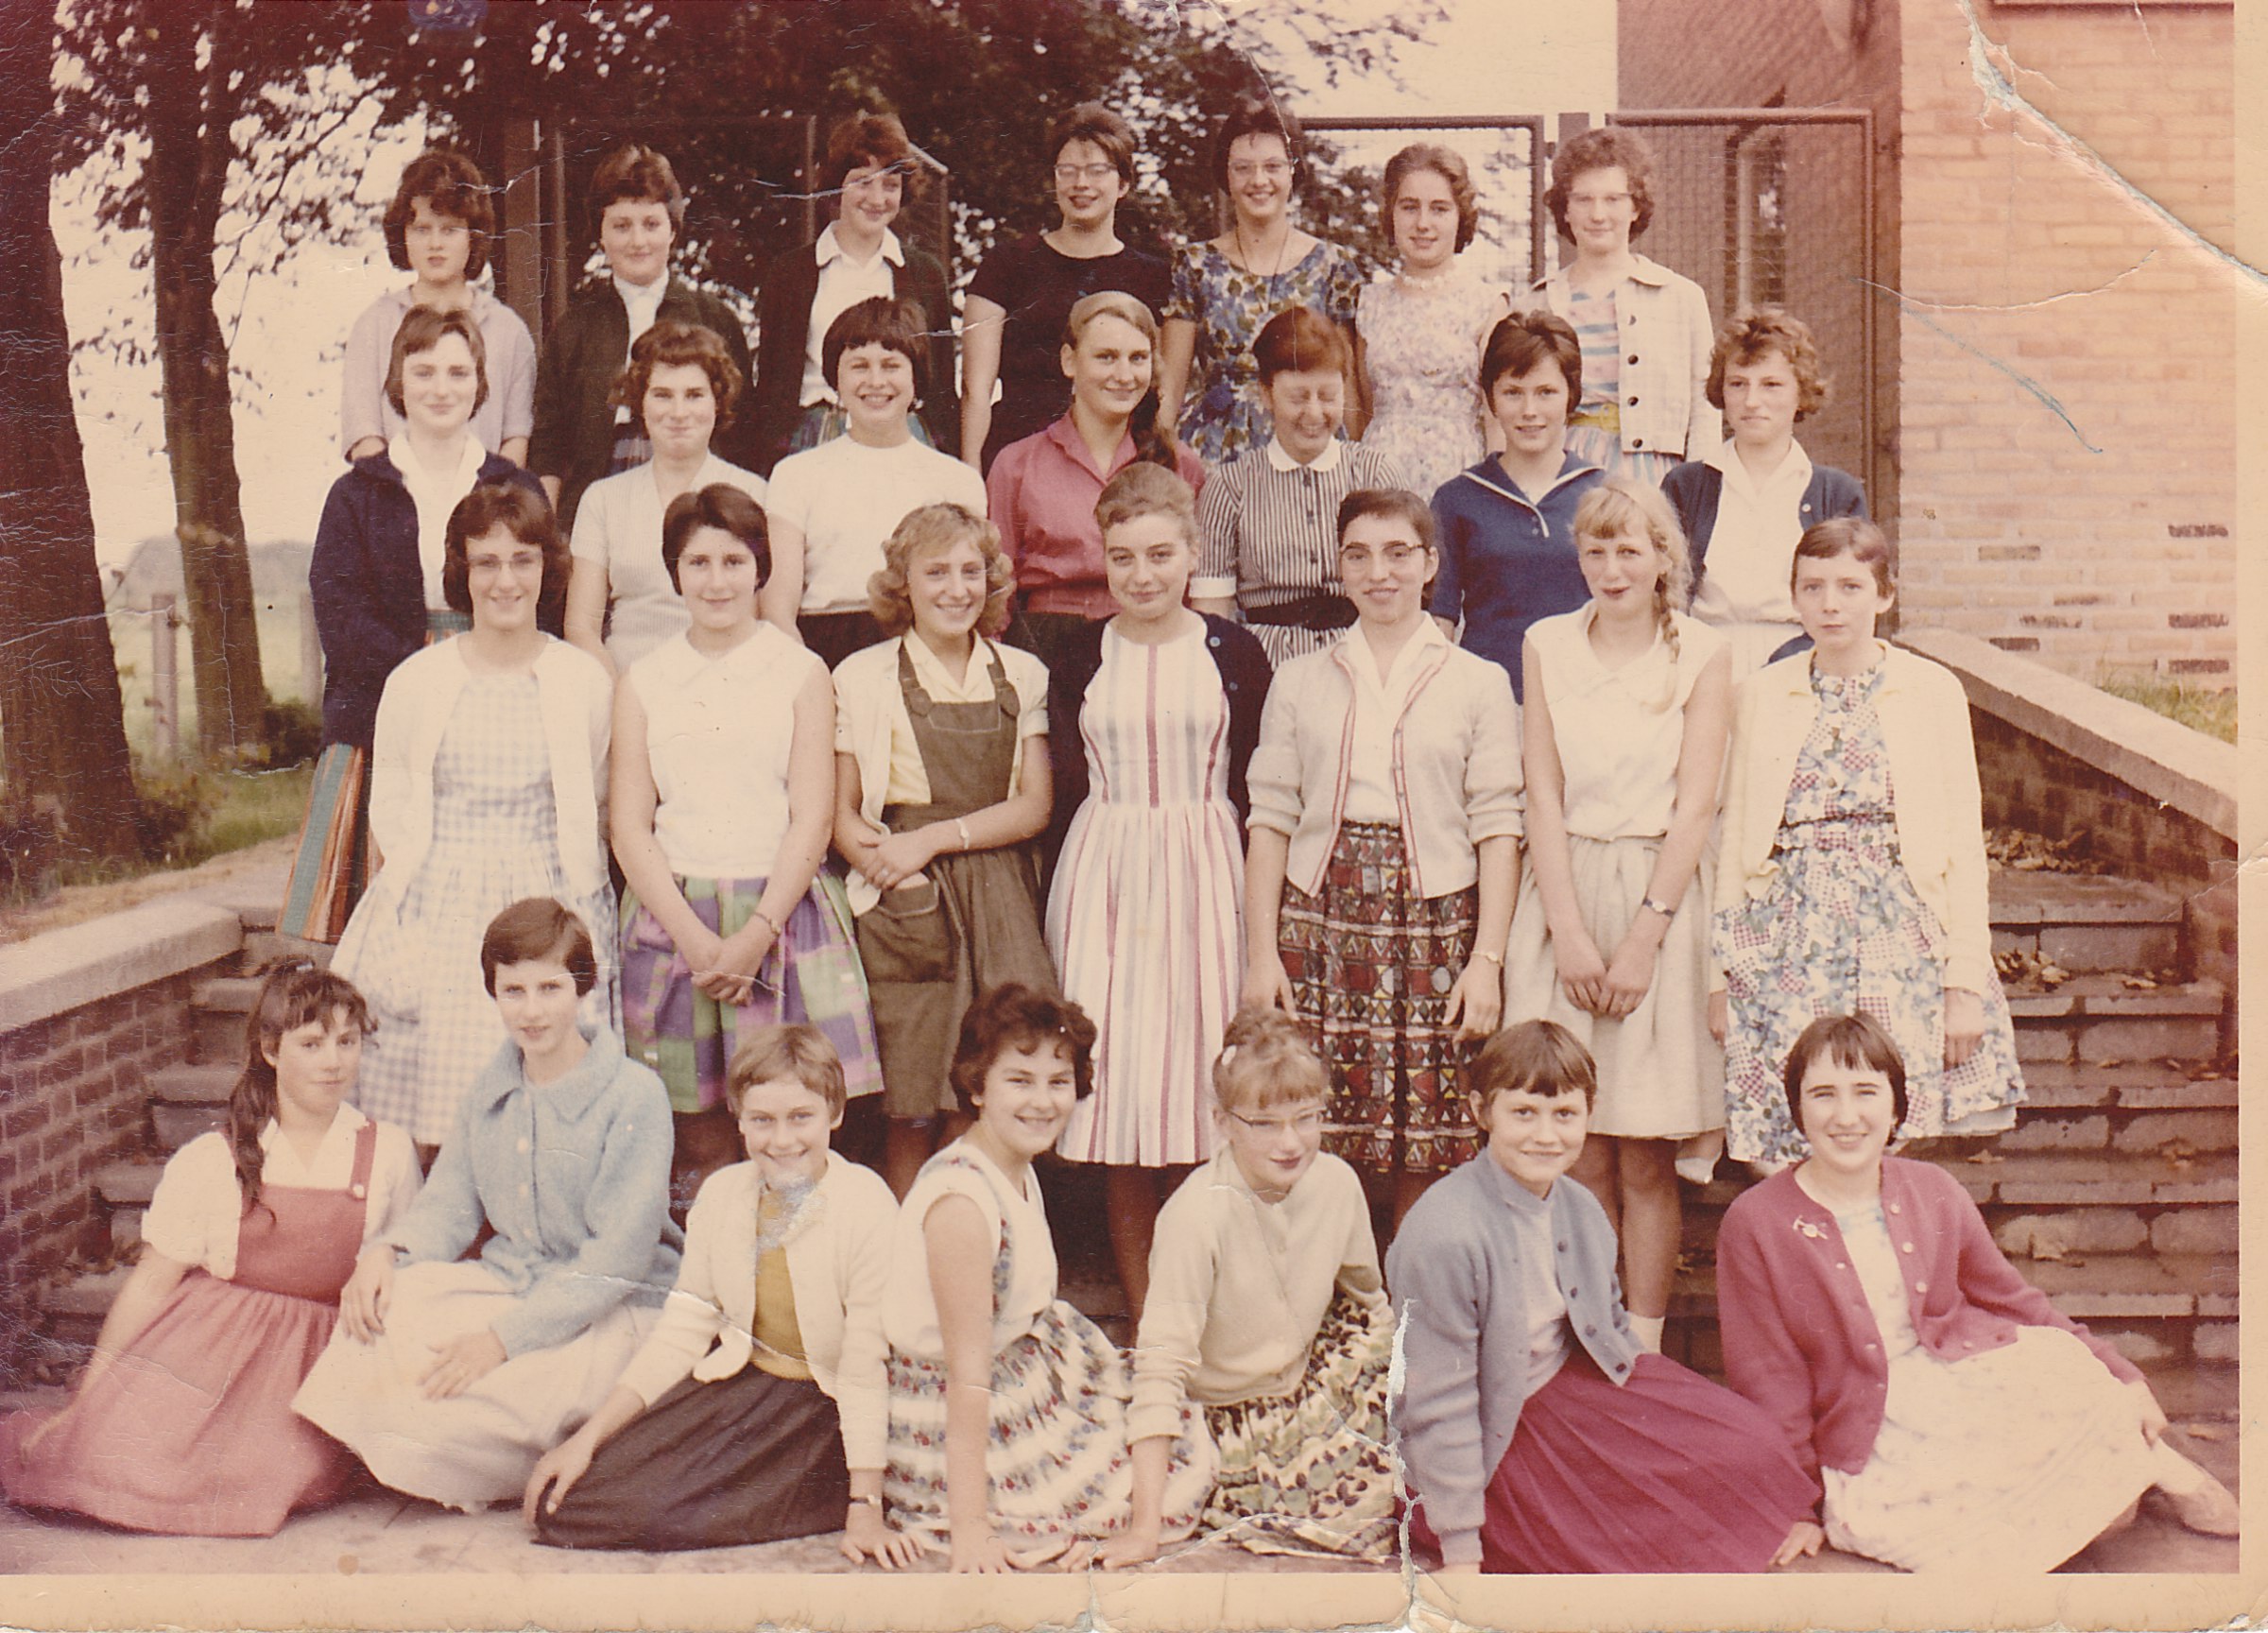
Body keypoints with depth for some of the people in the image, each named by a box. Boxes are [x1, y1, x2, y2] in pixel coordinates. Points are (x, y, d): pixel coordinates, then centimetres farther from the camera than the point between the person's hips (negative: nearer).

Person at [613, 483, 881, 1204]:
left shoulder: (801, 673, 6)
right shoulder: (643, 682, 11)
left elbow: (812, 821, 0)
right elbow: (629, 827, 5)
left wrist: (755, 934, -11)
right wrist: (693, 935, -9)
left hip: (781, 911, -1)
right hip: (672, 916, 2)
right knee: (696, 1139, 1)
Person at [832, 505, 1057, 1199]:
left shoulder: (1022, 675, 13)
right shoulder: (863, 677, 6)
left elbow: (1034, 806, 6)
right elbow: (842, 814, 3)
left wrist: (933, 839, -7)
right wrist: (890, 868, -16)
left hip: (1003, 898, 2)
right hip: (908, 907, -2)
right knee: (913, 1112, -5)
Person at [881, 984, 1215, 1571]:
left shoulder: (1019, 1173, 1)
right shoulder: (962, 1202, -28)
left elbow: (1027, 1322, 7)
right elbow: (968, 1375, -28)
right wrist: (970, 1528, -26)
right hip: (954, 1427, -9)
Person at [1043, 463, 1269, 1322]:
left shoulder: (1232, 653, 3)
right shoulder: (1081, 661, 7)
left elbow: (1257, 788, 4)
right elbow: (1063, 792, 9)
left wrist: (1261, 907, -3)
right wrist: (1059, 907, 2)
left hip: (1206, 874, -1)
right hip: (1103, 877, 1)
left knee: (1202, 1076, -2)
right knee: (1117, 1084, 1)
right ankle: (1142, 1319, 10)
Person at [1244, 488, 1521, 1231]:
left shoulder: (1479, 683, 8)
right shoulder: (1300, 680, 13)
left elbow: (1498, 829, 3)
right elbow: (1269, 821, 10)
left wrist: (1487, 959, -6)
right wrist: (1261, 952, 1)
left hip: (1436, 921, -1)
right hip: (1321, 922, 1)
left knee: (1427, 1161, -2)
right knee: (1317, 1155, -1)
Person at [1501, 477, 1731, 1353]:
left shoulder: (1702, 655, 0)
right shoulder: (1547, 644, 7)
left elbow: (1694, 806, -5)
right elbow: (1543, 795, 2)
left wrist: (1643, 936, -12)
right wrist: (1569, 932, -7)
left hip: (1661, 896, -2)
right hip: (1563, 894, 2)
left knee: (1645, 1153, -1)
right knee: (1578, 1147, 2)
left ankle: (1644, 1344, 8)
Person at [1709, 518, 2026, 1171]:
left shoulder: (1932, 690, 5)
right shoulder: (1761, 694, 10)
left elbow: (1964, 845, 3)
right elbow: (1735, 839, 10)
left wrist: (1966, 982, -3)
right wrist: (1720, 975, 6)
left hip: (1900, 941, -1)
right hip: (1788, 943, 1)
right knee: (1789, 1162, -2)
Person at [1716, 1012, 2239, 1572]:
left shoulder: (1934, 1193, 3)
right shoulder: (1755, 1222, -9)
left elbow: (2012, 1300, 14)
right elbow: (1767, 1378, -5)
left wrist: (2122, 1377, 8)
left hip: (1964, 1381, 2)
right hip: (1869, 1444, -2)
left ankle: (2155, 1464, 1)